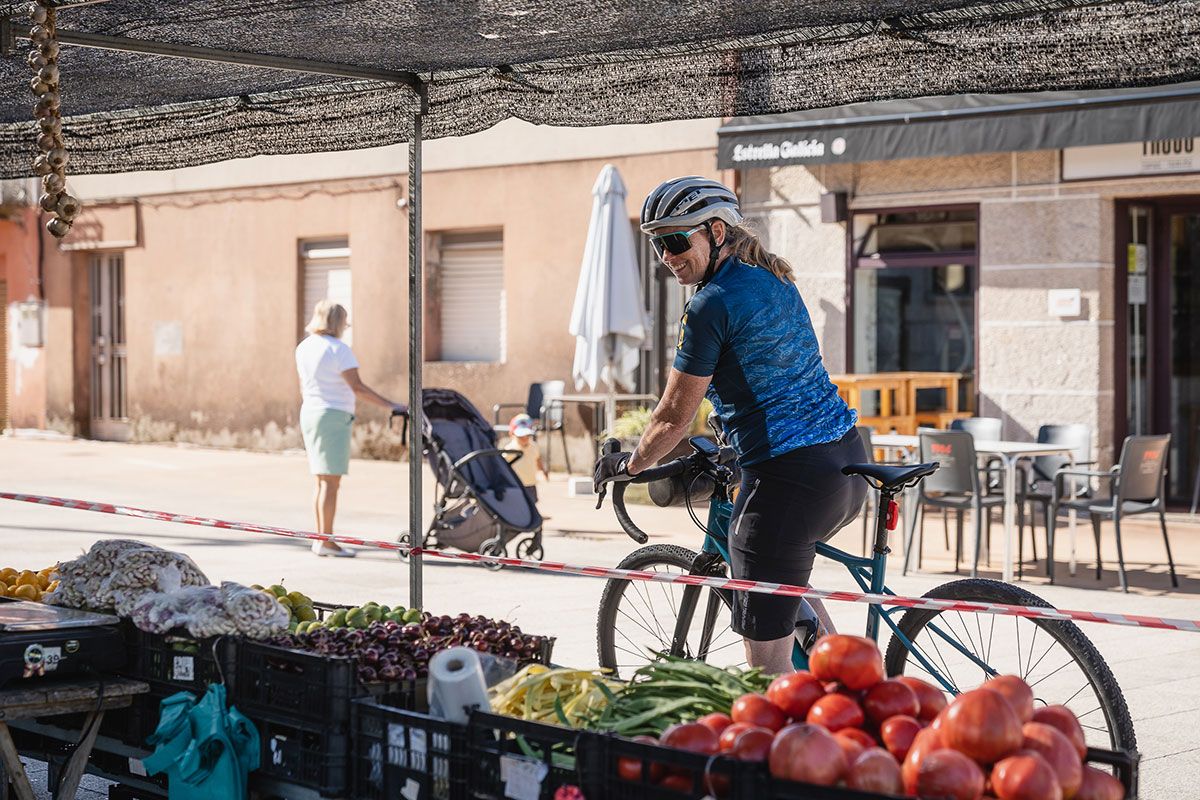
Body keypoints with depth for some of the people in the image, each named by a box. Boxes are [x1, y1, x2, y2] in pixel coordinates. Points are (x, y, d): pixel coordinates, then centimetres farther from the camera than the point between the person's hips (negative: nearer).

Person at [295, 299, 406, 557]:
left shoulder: (303, 348, 11)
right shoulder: (338, 349, -13)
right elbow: (357, 387, -17)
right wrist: (390, 405, -16)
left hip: (309, 413, 9)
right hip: (334, 416, -9)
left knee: (322, 481, 14)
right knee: (331, 481, -6)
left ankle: (320, 538, 17)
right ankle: (326, 541, -7)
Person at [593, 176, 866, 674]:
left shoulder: (711, 305, -11)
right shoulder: (774, 279, 14)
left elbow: (674, 417, -6)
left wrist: (627, 465, 11)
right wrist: (727, 450, 38)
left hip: (789, 478, -9)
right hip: (848, 464, 10)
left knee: (766, 661, -1)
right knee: (785, 560, 38)